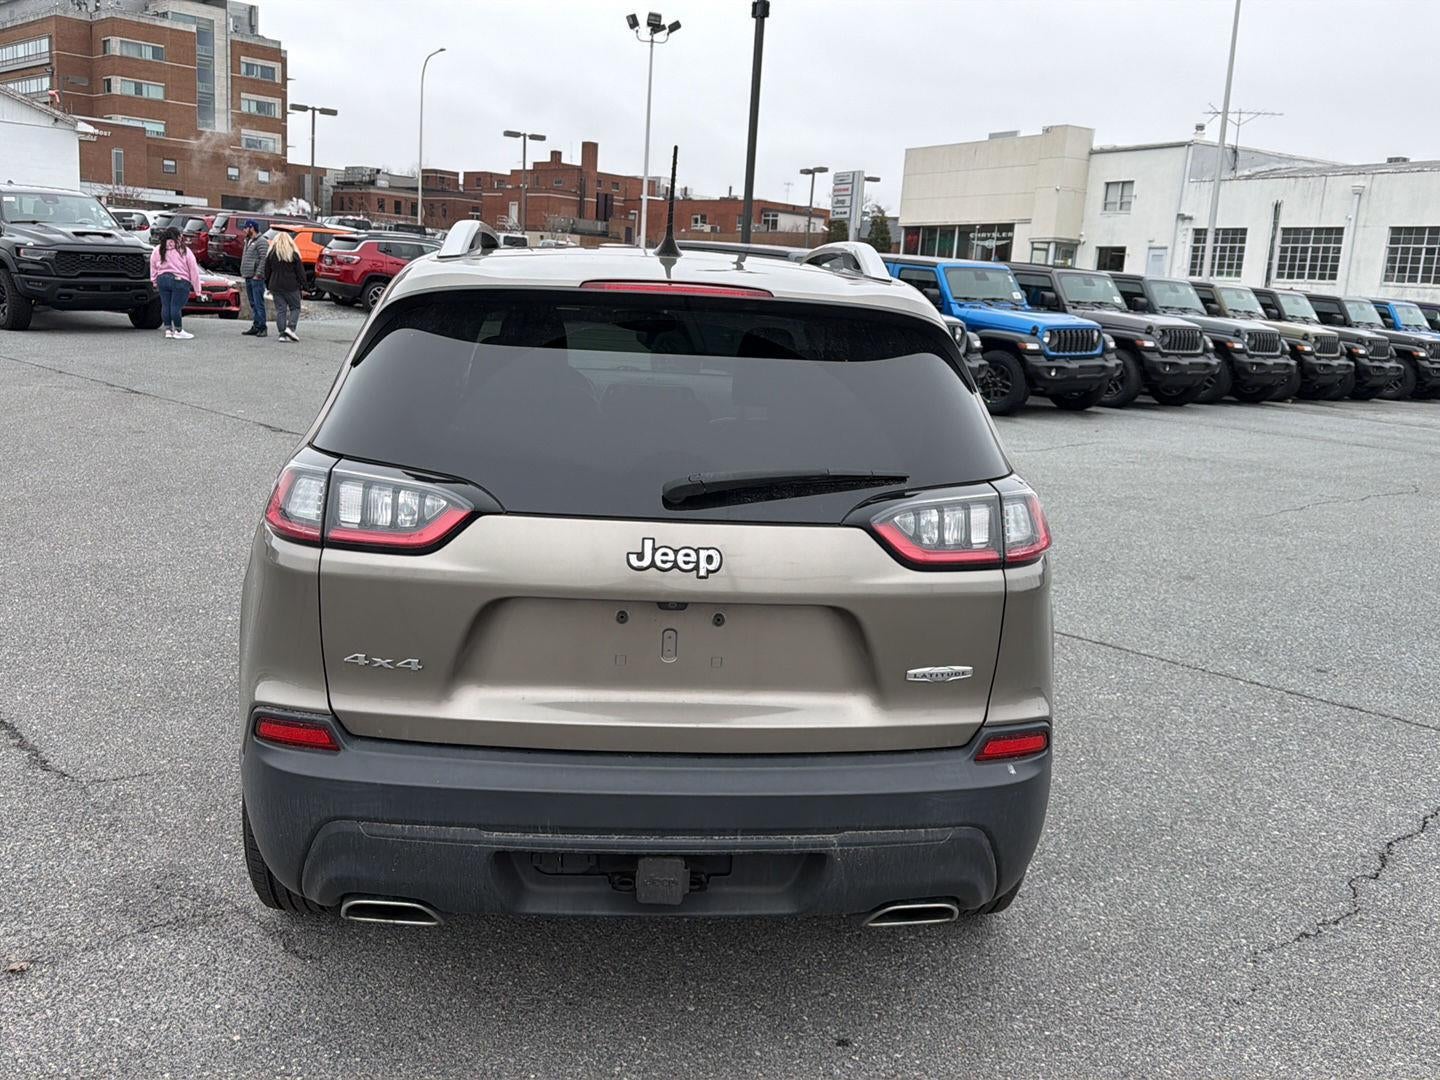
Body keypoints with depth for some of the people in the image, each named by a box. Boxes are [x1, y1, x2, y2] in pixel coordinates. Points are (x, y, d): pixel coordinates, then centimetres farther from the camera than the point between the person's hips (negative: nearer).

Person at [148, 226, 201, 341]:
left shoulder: (158, 250, 10)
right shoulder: (184, 251, -1)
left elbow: (153, 266, 11)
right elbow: (193, 270, -2)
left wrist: (154, 280, 19)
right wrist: (197, 288, 0)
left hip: (162, 279, 4)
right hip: (180, 281, -4)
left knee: (165, 305, 10)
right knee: (176, 306, -4)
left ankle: (168, 329, 15)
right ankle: (178, 331, 2)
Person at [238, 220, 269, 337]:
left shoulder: (261, 242, -10)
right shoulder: (248, 241, 21)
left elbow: (264, 260, -17)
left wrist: (258, 274, -20)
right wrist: (243, 272, 17)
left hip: (256, 278, -10)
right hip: (248, 278, 10)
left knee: (258, 303, -9)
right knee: (253, 304, 11)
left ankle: (262, 327, -8)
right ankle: (255, 327, 15)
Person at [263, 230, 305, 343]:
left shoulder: (271, 254, 6)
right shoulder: (293, 254, -4)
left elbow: (267, 271, 10)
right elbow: (300, 271, -4)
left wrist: (269, 286, 18)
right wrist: (302, 284, 4)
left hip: (276, 286, 3)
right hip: (291, 287, -3)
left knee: (280, 310, 5)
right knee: (295, 308, 7)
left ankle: (282, 333, -1)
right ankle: (290, 328, -12)